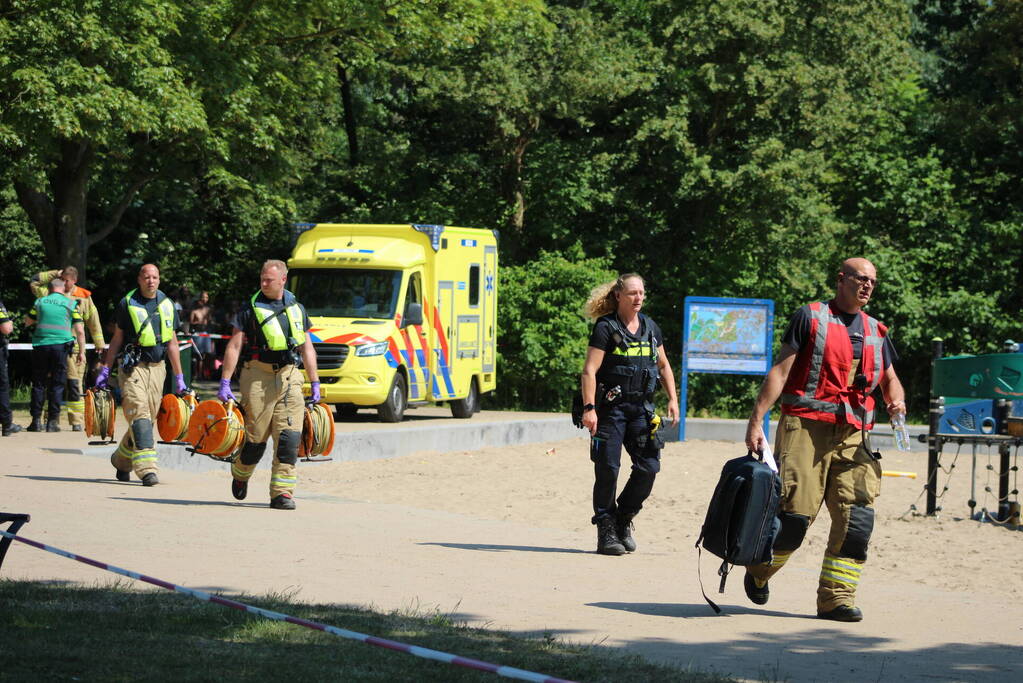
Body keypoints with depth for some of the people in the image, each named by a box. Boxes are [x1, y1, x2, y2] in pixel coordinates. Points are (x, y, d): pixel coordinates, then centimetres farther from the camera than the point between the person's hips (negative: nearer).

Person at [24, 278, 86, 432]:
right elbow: (80, 330, 0)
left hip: (40, 345, 1)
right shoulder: (71, 304, 4)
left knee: (39, 384, 8)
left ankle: (36, 420, 6)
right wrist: (81, 351, 6)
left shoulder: (40, 302, 9)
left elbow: (27, 321, 23)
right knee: (57, 385, 5)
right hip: (60, 346, -1)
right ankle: (52, 422, 3)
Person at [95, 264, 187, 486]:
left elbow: (172, 344, 14)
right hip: (132, 366, -4)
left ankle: (121, 459, 27)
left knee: (149, 416, 6)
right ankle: (147, 468, -20)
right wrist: (105, 370, 2)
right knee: (139, 414, -15)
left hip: (157, 368, 4)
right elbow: (117, 339, 7)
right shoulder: (127, 304, 1)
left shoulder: (167, 305, 11)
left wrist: (179, 378, 13)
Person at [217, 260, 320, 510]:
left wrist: (315, 384, 15)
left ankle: (282, 492, -7)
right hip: (258, 376, -3)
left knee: (289, 437, -8)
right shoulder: (251, 309, 2)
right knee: (256, 437, -1)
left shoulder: (297, 309, 14)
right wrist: (225, 382, -8)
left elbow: (307, 349, 19)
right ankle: (240, 474, 28)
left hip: (289, 376, 3)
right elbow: (234, 346, -2)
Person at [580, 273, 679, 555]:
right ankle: (606, 531, 2)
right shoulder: (606, 328, -6)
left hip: (641, 408, 5)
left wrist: (672, 399, 12)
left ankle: (623, 519, 18)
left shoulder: (650, 328, 11)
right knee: (607, 469, -6)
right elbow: (589, 370, -12)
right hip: (611, 407, -5)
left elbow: (663, 365, 23)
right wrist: (589, 408, -21)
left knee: (648, 467, -2)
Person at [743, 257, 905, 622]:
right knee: (796, 513, -9)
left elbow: (890, 380, 26)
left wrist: (896, 401, 0)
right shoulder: (810, 317, 3)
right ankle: (758, 571, 18)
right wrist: (756, 421, -9)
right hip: (806, 427, -5)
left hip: (853, 434, 5)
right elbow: (781, 370, -2)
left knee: (857, 517, -8)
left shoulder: (876, 332, 18)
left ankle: (836, 597, -2)